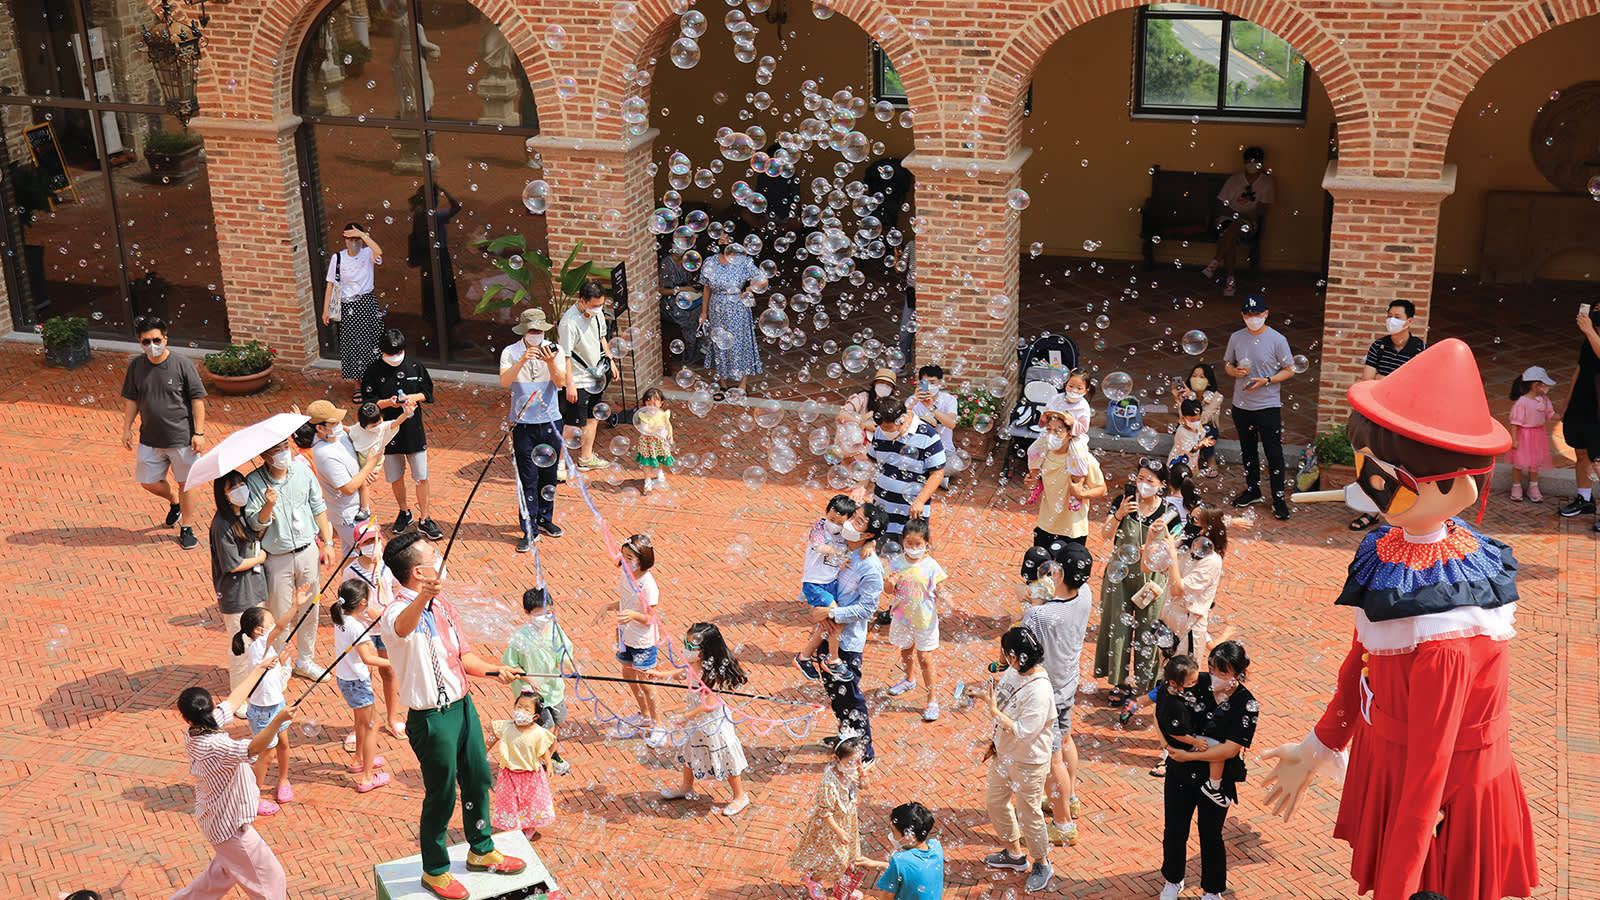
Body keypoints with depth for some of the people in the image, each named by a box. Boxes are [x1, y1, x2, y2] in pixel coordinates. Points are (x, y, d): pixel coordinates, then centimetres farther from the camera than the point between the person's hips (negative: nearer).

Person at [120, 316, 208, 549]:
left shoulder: (183, 364, -11)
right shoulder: (136, 366, 1)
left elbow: (198, 400, -8)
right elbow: (131, 400, 12)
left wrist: (199, 433, -11)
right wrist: (127, 428, 8)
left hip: (182, 438, -4)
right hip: (150, 440, 4)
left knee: (185, 485, 5)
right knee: (148, 482, 12)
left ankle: (187, 529, 21)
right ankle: (174, 502, 42)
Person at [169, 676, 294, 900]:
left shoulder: (192, 737, -7)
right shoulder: (214, 747, -35)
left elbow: (232, 701, 4)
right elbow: (254, 748, -52)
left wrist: (259, 670, 14)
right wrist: (279, 720, -66)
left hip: (214, 820, 9)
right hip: (229, 826, -9)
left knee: (224, 873, 30)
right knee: (270, 878, 5)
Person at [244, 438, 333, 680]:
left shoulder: (303, 471, -4)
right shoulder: (254, 482, -14)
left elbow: (319, 508, 7)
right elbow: (254, 523, -16)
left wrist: (327, 542, 8)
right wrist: (268, 506, -35)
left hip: (308, 550, 3)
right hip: (277, 558, -3)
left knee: (310, 610, 15)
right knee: (280, 616, 6)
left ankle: (305, 660, 34)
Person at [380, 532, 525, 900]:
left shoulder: (442, 604, 5)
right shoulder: (397, 614, -23)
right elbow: (403, 626, -50)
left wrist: (493, 670, -1)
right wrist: (422, 597, -70)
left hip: (463, 705, 8)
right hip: (432, 719, -8)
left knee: (478, 780, 21)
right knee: (441, 797, 7)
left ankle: (481, 851, 43)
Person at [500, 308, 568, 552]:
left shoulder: (554, 349, 1)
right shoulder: (510, 353, -3)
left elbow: (561, 382, -11)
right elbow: (504, 381, -19)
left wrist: (551, 362, -28)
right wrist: (522, 361, -31)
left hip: (551, 421, 2)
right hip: (523, 423, -2)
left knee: (548, 474, 12)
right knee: (527, 478, -3)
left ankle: (545, 519, 30)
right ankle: (529, 529, 3)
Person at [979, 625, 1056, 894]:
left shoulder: (1039, 691, -33)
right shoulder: (1013, 671, -7)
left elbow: (1023, 732, -32)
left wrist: (994, 712, -27)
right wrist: (996, 741, 13)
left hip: (1029, 762, -9)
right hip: (1004, 753, 9)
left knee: (1027, 813, 8)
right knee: (995, 801, 22)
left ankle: (1042, 865, 33)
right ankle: (1014, 853, 44)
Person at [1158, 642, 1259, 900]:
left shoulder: (1247, 706, -17)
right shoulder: (1197, 684, -9)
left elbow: (1230, 749, -21)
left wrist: (1189, 755, -21)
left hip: (1216, 780, -3)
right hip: (1180, 773, 3)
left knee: (1210, 835, 13)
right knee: (1174, 830, 14)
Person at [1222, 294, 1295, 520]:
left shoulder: (1277, 340, -9)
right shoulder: (1236, 338, 2)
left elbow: (1289, 370, -3)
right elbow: (1227, 363, 14)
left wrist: (1266, 381, -18)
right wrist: (1235, 371, -10)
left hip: (1268, 406, -4)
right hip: (1242, 405, 4)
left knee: (1273, 452, -2)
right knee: (1247, 449, 17)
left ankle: (1279, 498, 6)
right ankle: (1252, 490, 32)